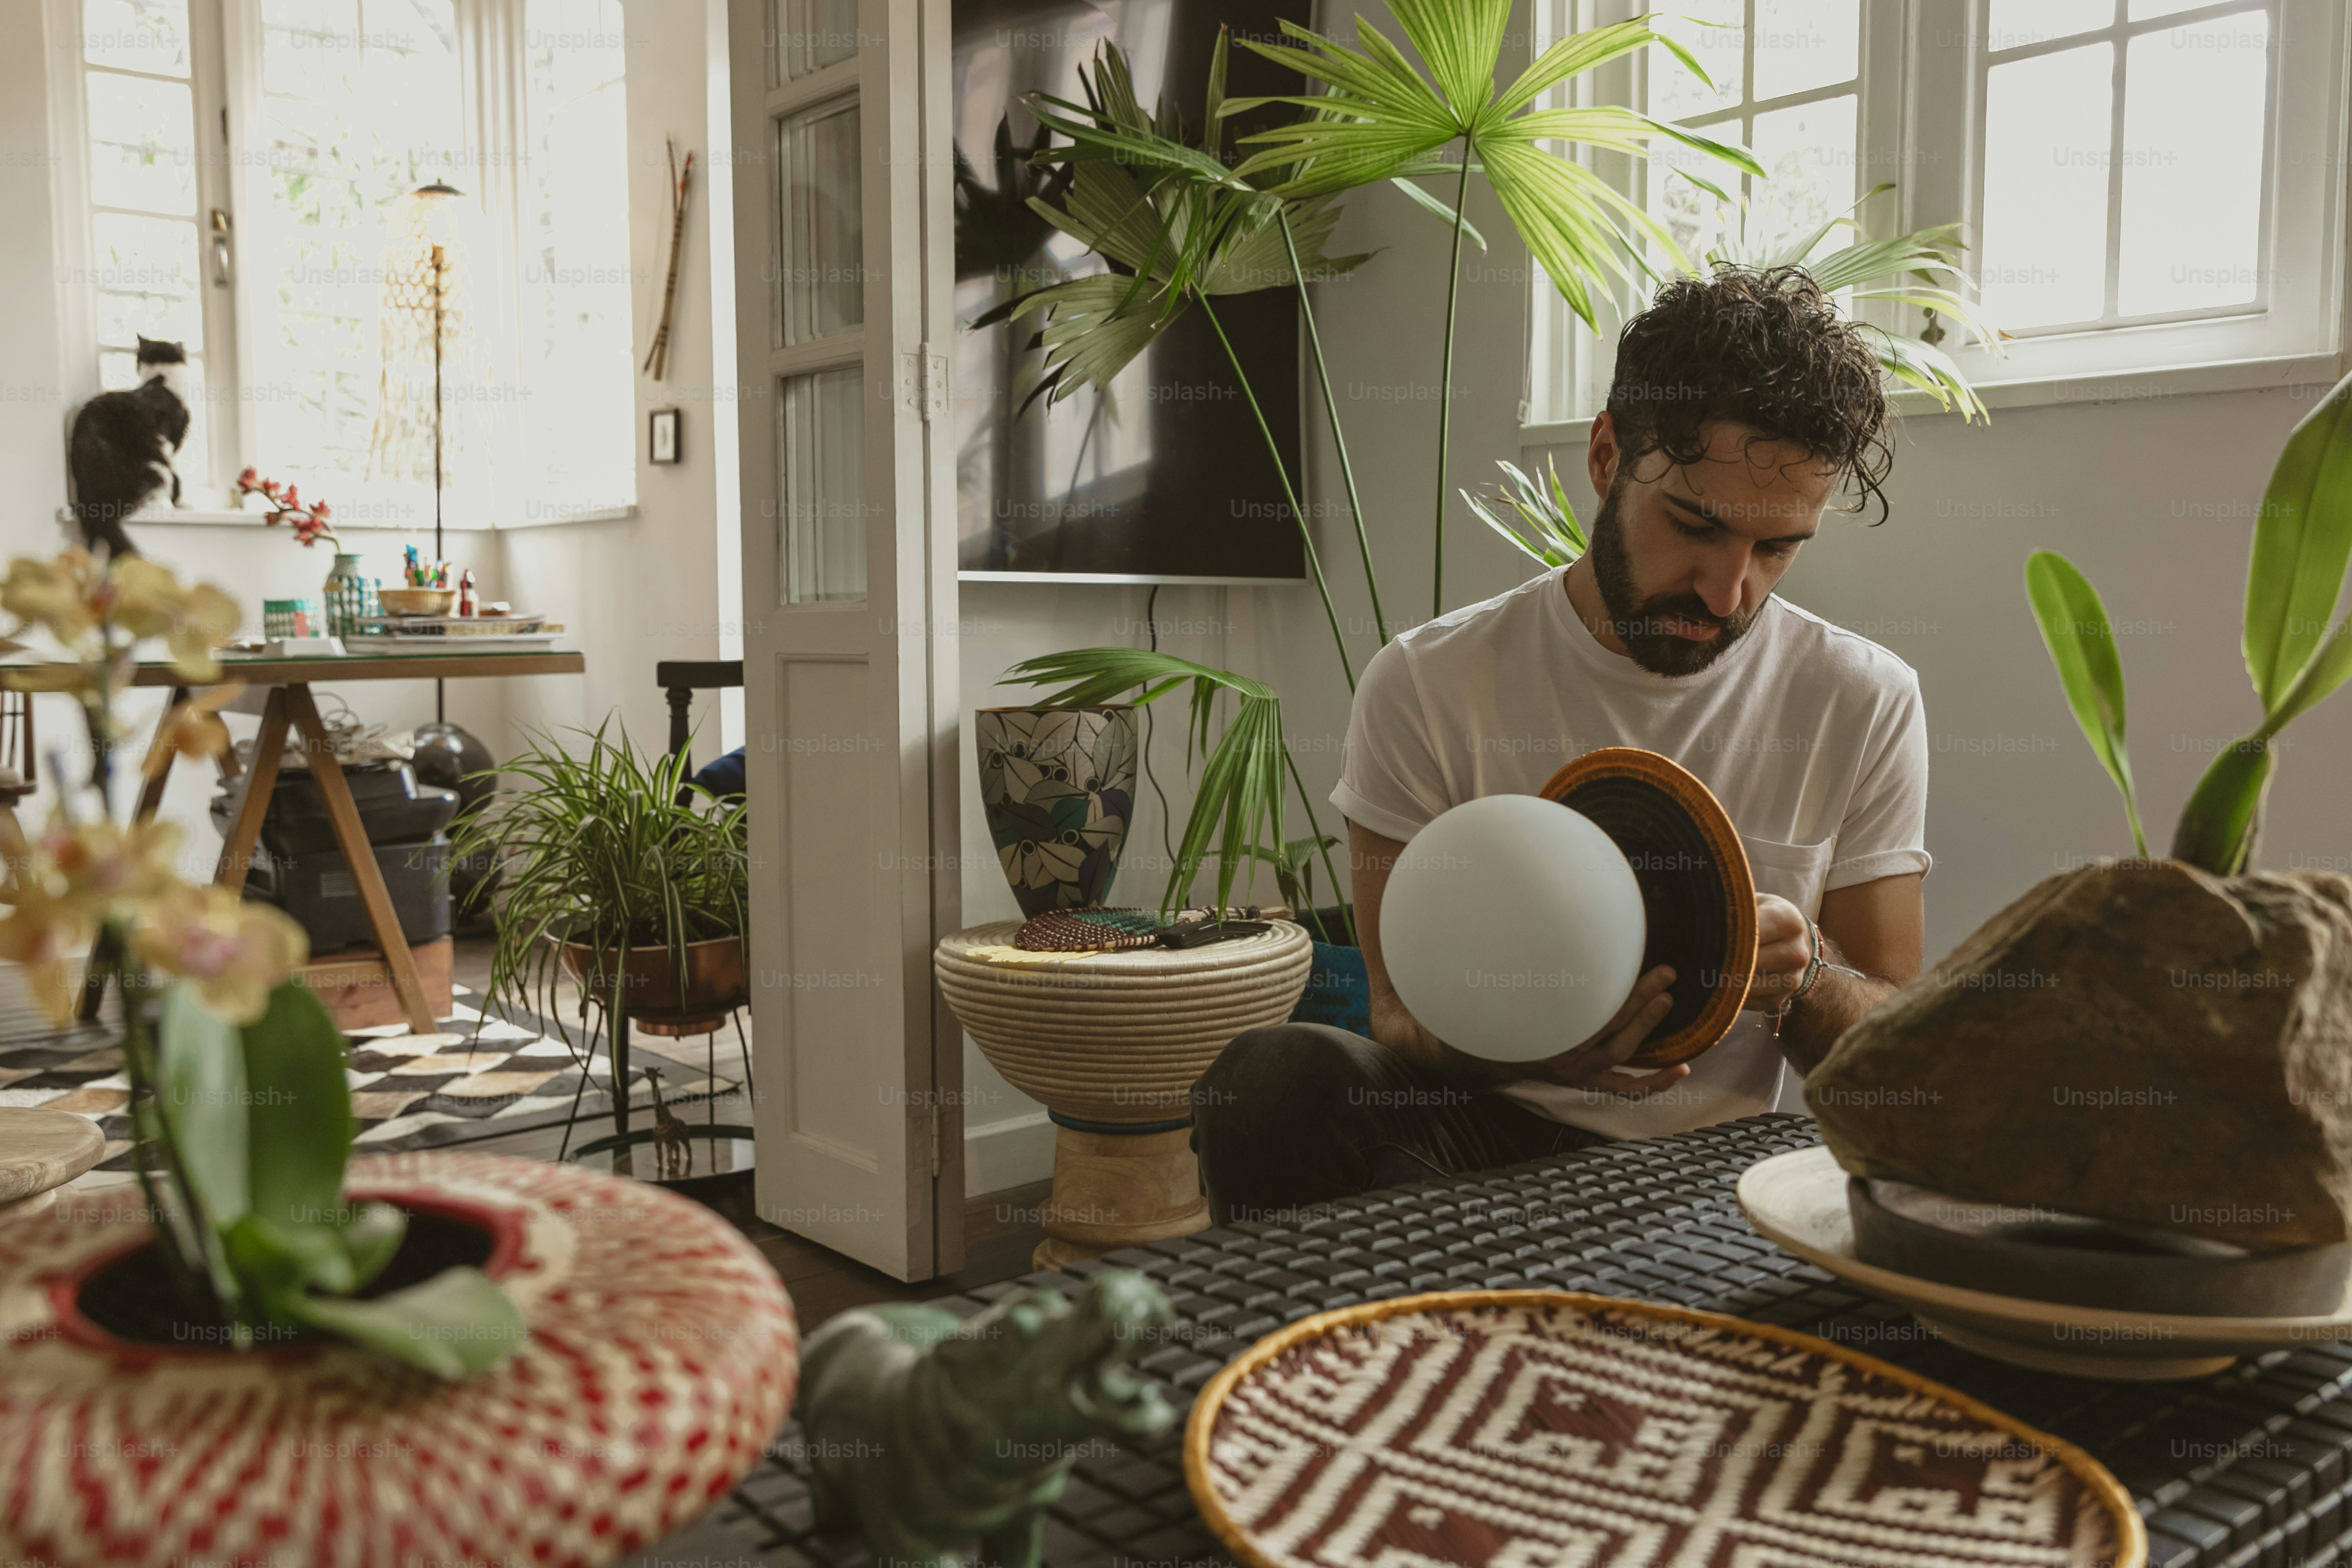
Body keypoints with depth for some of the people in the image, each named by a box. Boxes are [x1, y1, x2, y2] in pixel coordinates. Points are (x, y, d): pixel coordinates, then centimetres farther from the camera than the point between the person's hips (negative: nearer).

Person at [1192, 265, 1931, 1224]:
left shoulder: (1867, 704, 2)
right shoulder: (1430, 686, -4)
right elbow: (1401, 1014, -4)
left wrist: (1802, 978, -20)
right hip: (1491, 1126, -1)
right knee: (1273, 1075, -32)